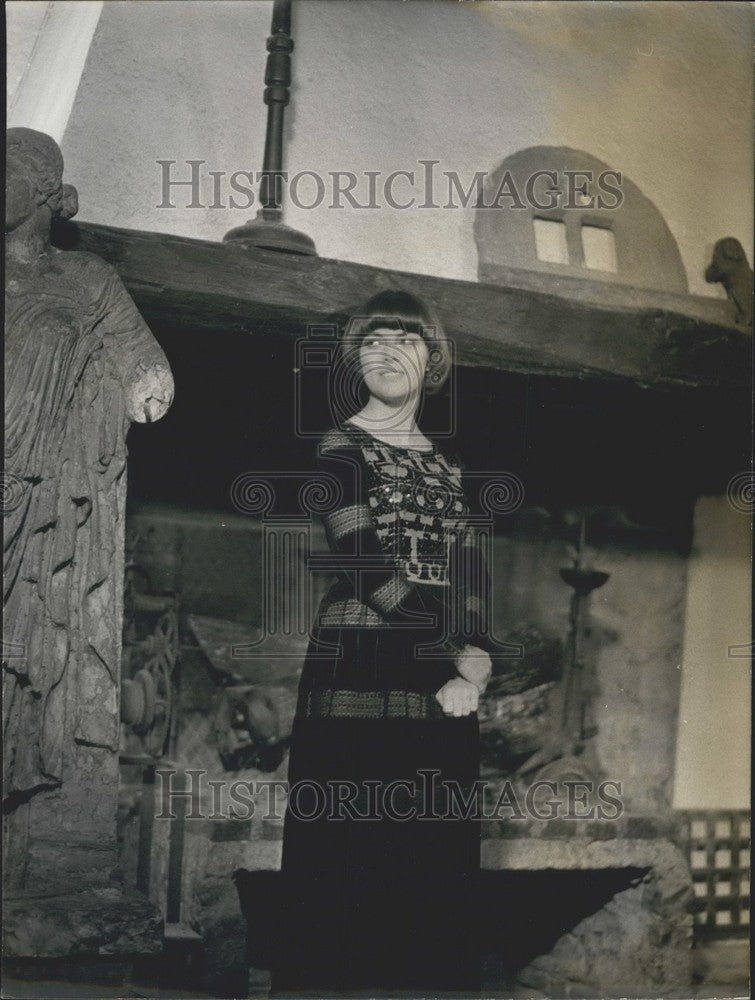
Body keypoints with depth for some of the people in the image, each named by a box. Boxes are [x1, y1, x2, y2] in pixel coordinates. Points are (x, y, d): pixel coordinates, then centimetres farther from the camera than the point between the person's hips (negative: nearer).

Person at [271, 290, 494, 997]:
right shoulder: (337, 444, 2)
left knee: (438, 875, 7)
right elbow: (368, 560, -11)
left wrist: (472, 664, -8)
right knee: (346, 879, -2)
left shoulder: (446, 465, 20)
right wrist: (458, 650, -11)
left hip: (444, 692, 5)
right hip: (358, 681, -5)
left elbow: (470, 570, 9)